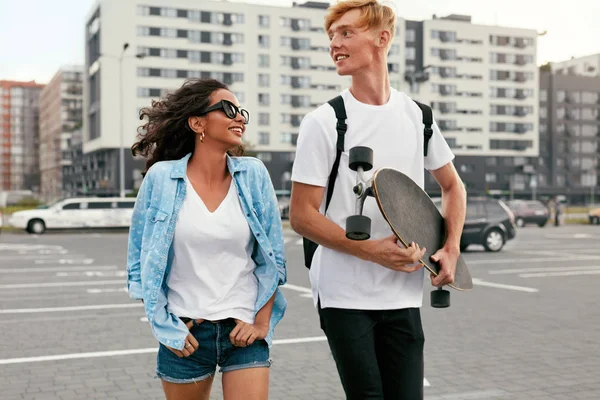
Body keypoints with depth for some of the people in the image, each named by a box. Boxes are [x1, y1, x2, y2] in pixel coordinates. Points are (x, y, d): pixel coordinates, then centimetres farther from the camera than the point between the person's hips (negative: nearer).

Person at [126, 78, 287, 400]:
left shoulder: (253, 175, -2)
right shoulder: (161, 178, -6)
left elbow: (273, 257, 3)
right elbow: (139, 261, 1)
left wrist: (262, 321, -2)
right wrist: (164, 326, -3)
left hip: (244, 330, 1)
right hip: (185, 333, 0)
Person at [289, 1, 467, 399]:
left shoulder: (418, 116, 5)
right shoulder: (324, 122, -7)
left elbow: (452, 186, 19)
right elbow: (301, 216, -9)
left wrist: (451, 249, 4)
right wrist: (371, 250, -19)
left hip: (404, 298, 4)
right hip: (345, 297, -3)